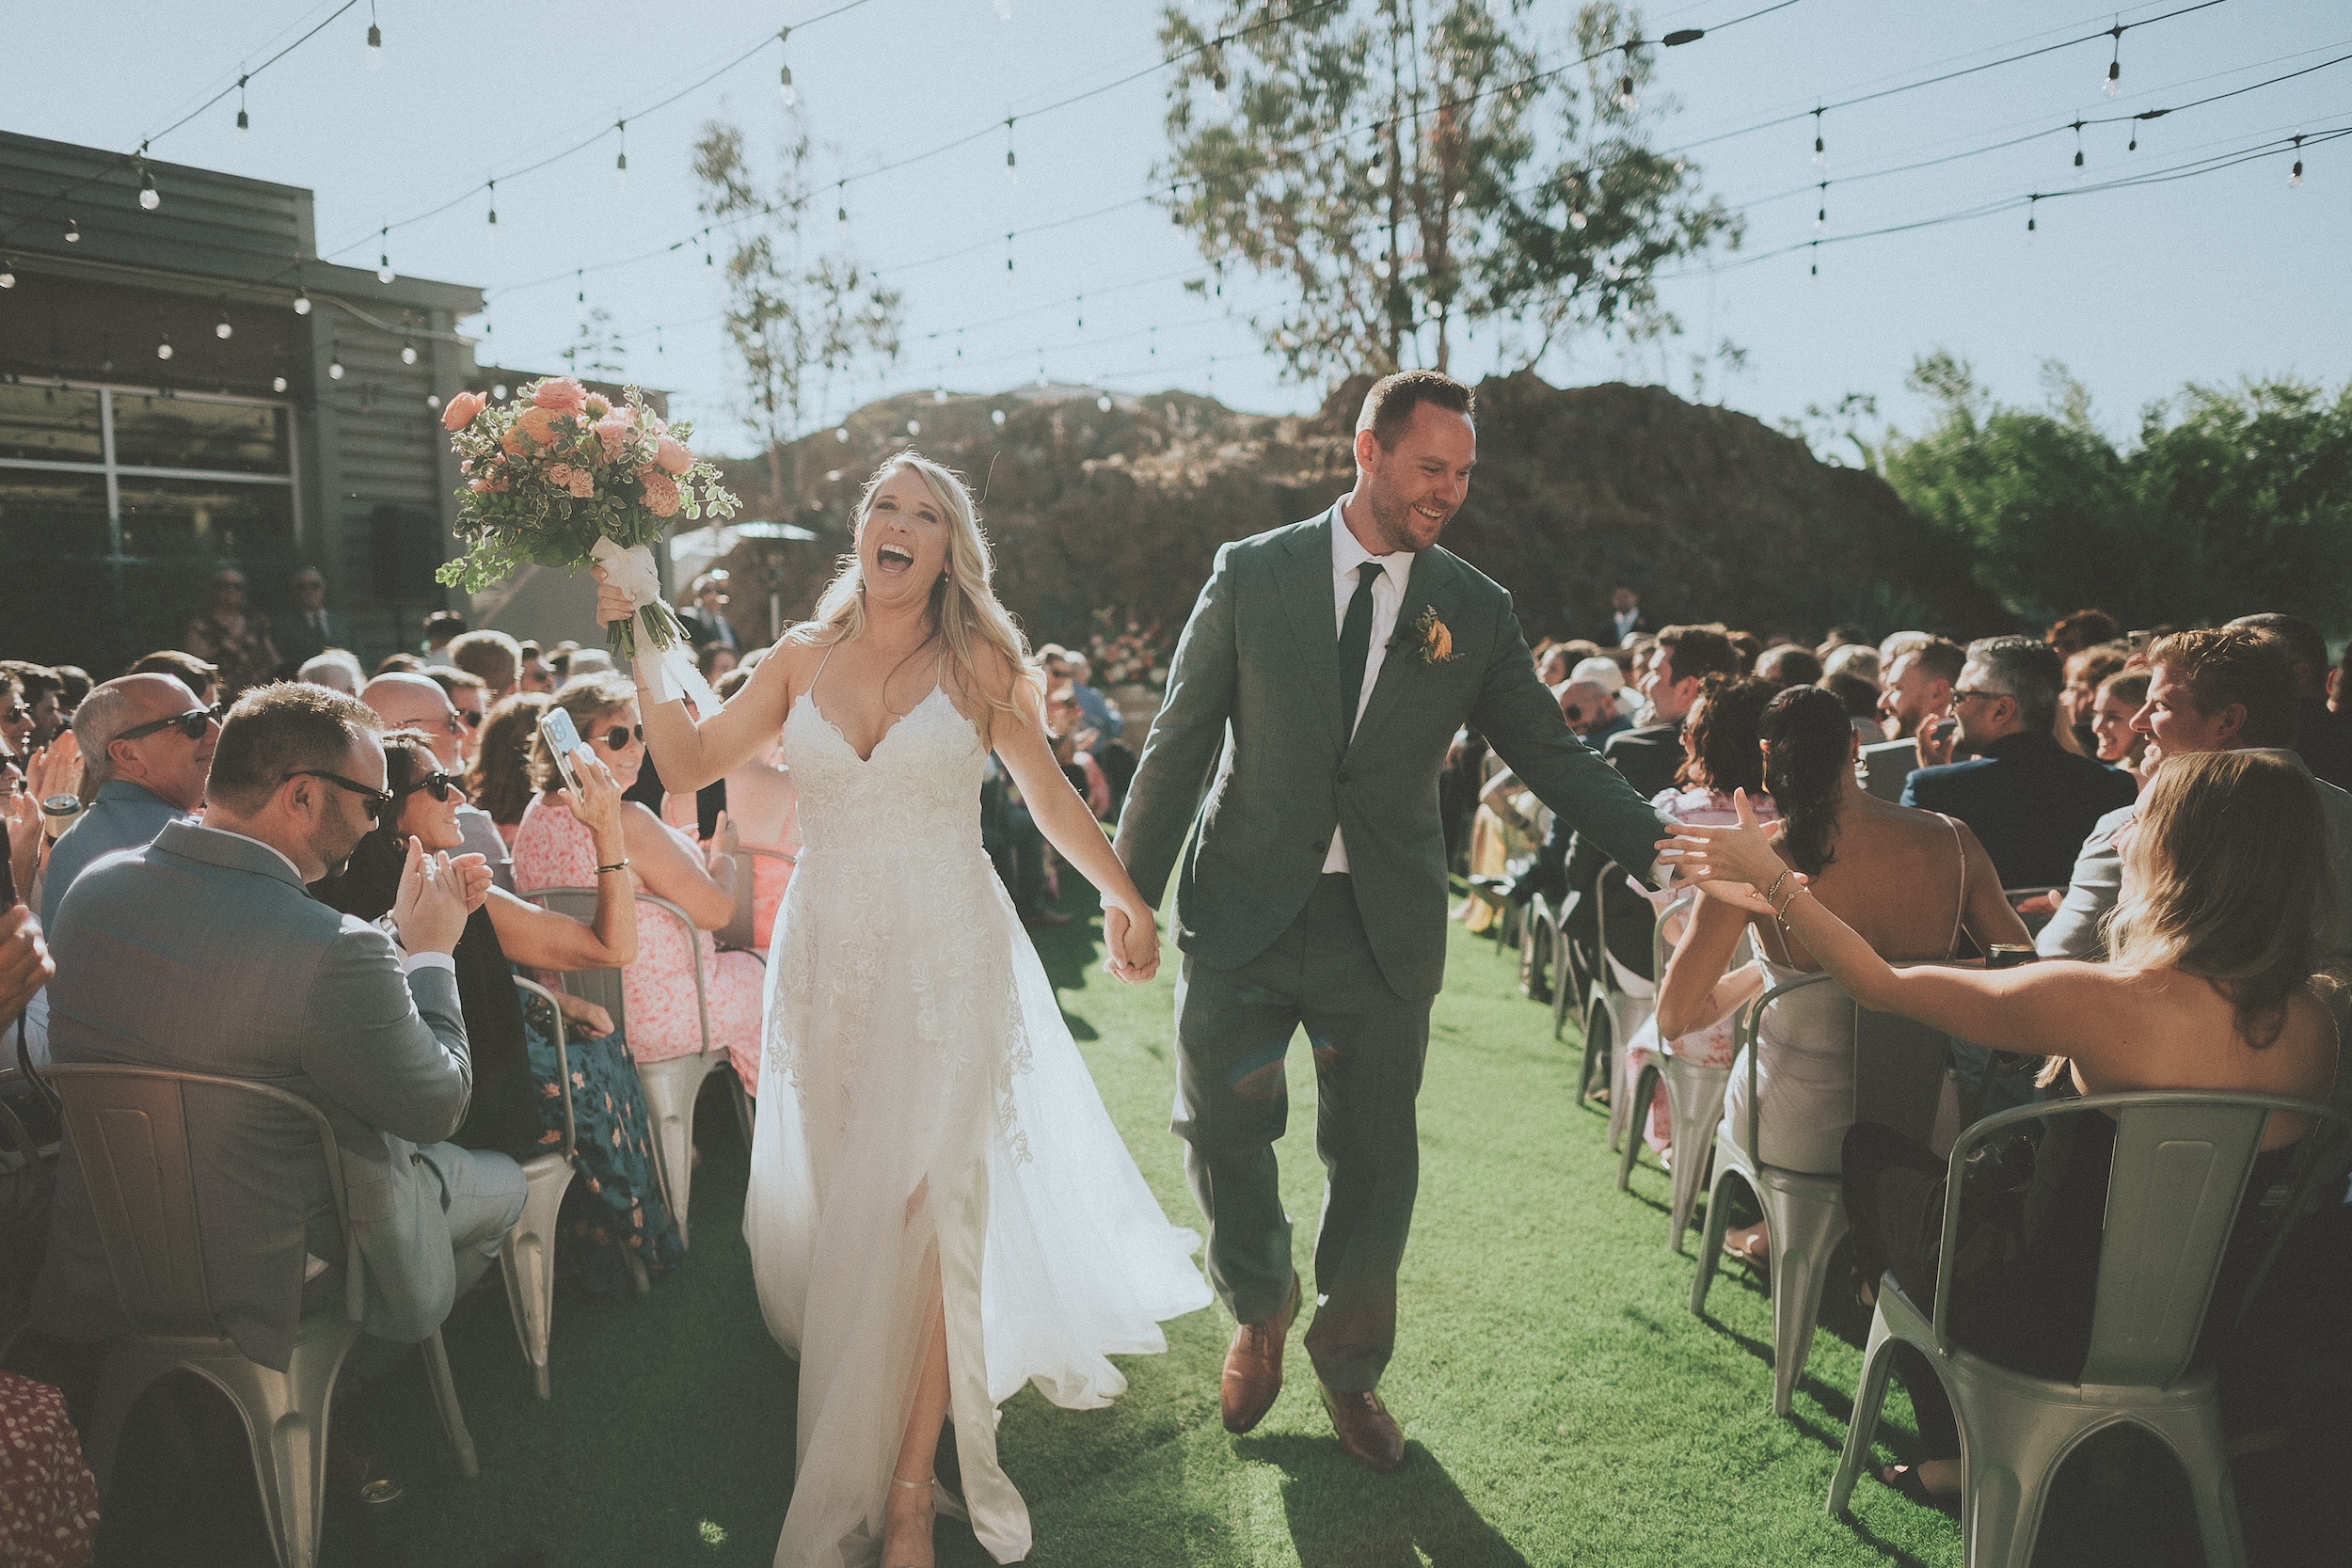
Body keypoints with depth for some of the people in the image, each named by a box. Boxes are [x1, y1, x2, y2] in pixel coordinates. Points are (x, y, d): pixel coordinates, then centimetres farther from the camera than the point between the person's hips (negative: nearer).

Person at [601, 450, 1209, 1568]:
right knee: (840, 1206, 9)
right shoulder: (801, 660, 6)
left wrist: (1125, 897, 10)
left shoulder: (980, 662, -1)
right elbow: (686, 764, 4)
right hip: (827, 959, 3)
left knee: (917, 1202, -8)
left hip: (947, 959, -3)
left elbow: (1050, 796, 7)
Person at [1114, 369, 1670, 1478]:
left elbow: (1554, 757, 3)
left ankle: (1349, 1366, 35)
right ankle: (1261, 1312, 40)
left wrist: (1666, 847, -11)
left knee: (1374, 1160, 10)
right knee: (1222, 1134, 9)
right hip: (1243, 911, -1)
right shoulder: (1252, 574, -2)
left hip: (1385, 928, 1)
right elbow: (1180, 741, -1)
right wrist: (1132, 888, -3)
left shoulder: (1477, 613, 1)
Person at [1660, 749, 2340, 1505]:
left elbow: (1882, 984, -18)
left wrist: (1775, 884, -8)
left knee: (1872, 1150, 20)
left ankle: (1952, 1450, 32)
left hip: (2055, 1326, -6)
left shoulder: (2103, 1001, -29)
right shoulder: (2311, 1021, -11)